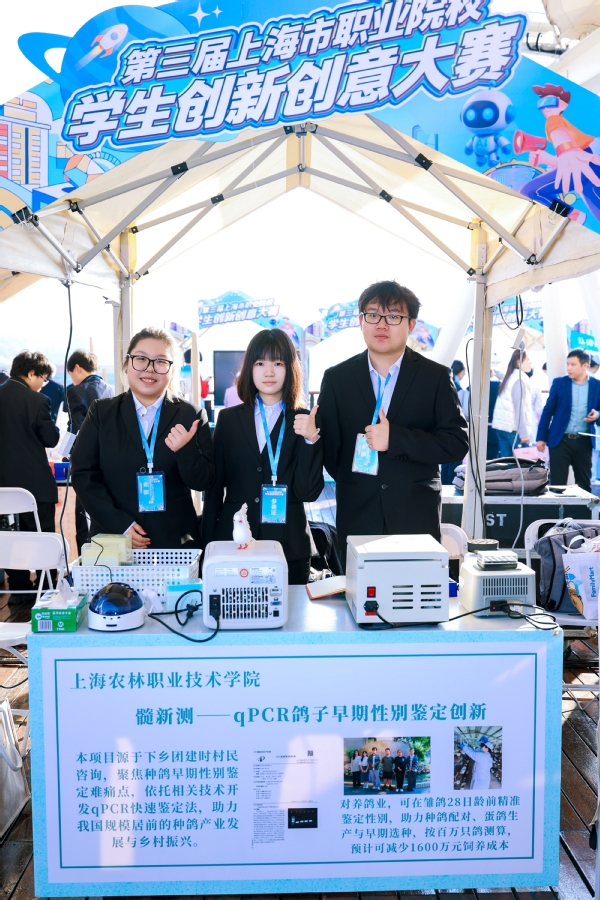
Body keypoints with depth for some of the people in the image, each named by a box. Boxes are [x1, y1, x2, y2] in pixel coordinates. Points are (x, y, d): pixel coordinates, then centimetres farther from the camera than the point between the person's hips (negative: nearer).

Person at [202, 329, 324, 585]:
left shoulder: (304, 422, 1)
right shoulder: (229, 419, 6)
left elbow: (308, 492, -6)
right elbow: (215, 487, 7)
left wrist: (311, 439, -18)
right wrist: (207, 545, 4)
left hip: (289, 548, -1)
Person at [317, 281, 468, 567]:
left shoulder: (436, 377, 3)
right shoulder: (337, 378, 7)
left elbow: (458, 443, -5)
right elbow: (327, 444, 9)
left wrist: (395, 439, -15)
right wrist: (348, 485, 2)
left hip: (417, 518, -1)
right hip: (356, 516, 1)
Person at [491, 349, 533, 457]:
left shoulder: (508, 378, 16)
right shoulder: (519, 379, -10)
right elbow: (519, 407, -16)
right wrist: (523, 432, -20)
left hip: (500, 425, 8)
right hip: (513, 427, -8)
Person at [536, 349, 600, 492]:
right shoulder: (559, 383, 1)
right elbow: (548, 410, 3)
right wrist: (541, 437, 0)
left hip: (584, 442, 1)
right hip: (560, 440, -1)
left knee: (584, 483, 9)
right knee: (557, 483, 0)